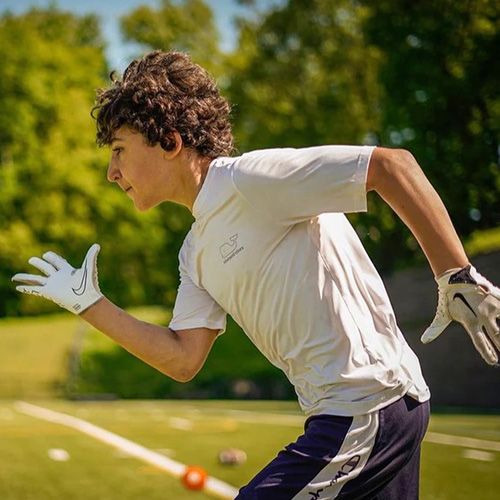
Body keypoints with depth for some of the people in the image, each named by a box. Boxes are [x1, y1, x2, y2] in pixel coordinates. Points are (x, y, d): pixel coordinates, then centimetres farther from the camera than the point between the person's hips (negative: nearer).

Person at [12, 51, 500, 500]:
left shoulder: (250, 178, -13)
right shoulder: (196, 250, 15)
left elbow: (392, 165, -19)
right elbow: (183, 360, 10)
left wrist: (459, 280, -21)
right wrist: (89, 304, 11)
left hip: (366, 407, -10)